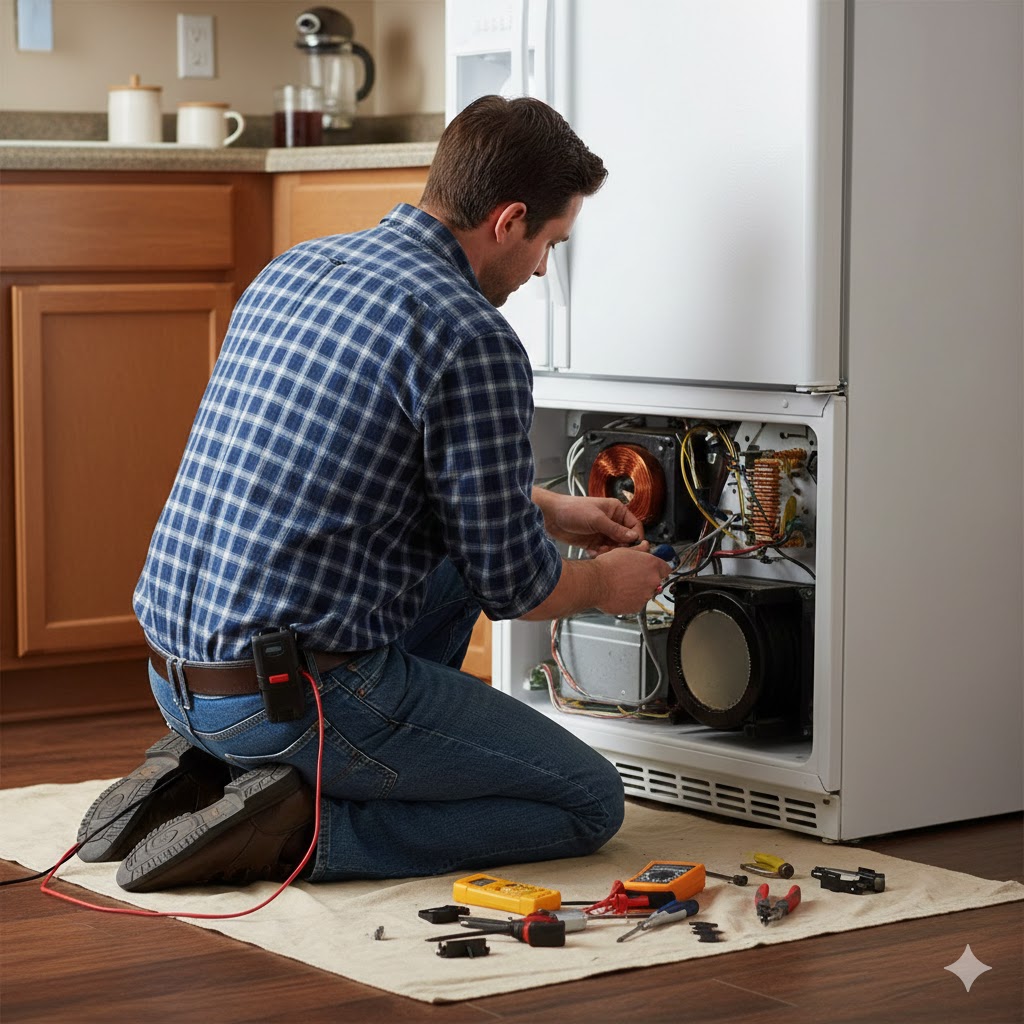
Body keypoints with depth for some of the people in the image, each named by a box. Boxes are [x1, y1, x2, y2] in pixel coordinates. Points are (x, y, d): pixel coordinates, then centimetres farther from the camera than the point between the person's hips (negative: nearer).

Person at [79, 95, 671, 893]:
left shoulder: (295, 267, 11)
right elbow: (512, 585, -8)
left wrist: (546, 509, 32)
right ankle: (296, 830, -8)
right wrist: (605, 584, 14)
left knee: (455, 554, 30)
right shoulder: (473, 339, -16)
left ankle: (211, 768, 16)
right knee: (589, 803, 8)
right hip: (297, 696, -8)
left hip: (174, 671, 8)